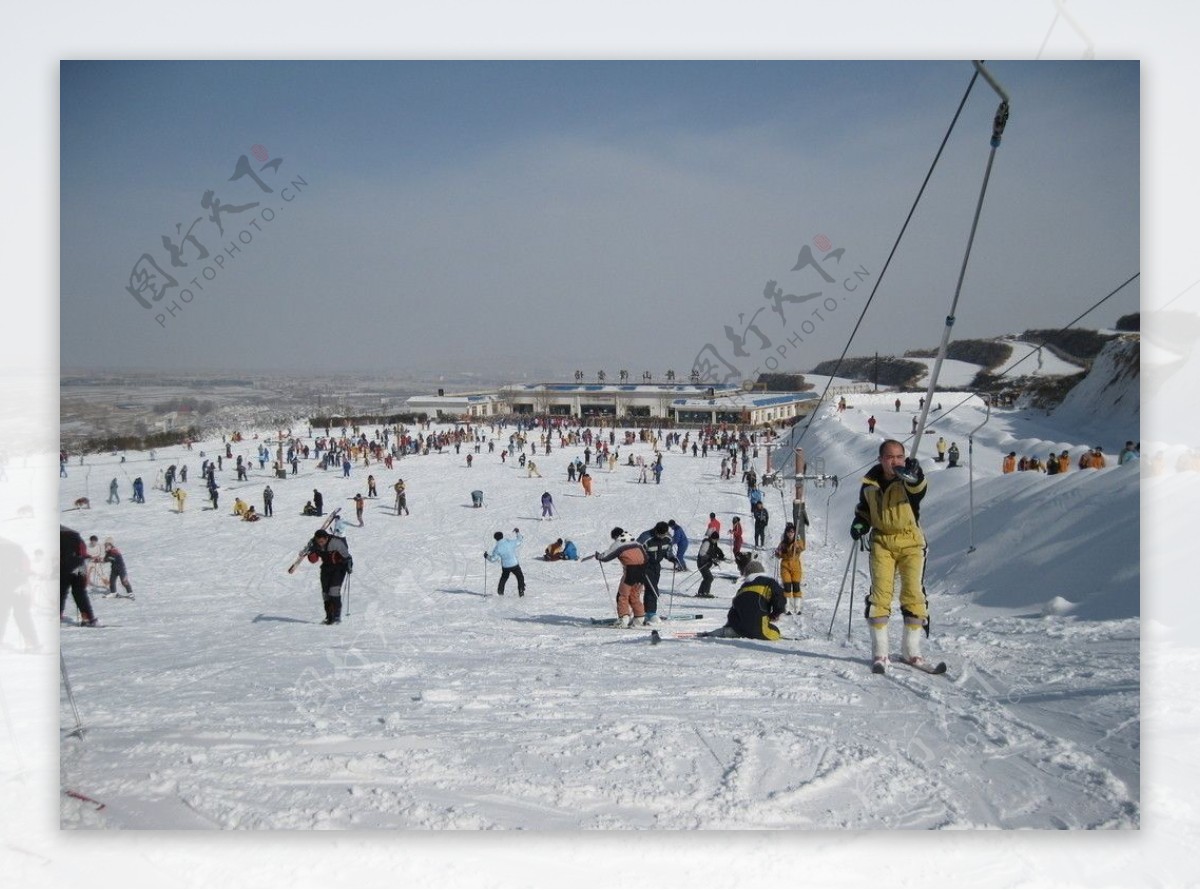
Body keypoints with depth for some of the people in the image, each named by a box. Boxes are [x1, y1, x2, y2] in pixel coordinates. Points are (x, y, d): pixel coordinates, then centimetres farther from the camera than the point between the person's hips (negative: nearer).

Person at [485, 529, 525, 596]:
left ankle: (500, 592, 30)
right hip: (515, 564, -1)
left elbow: (493, 559, -5)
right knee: (520, 577, 16)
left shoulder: (497, 548, -10)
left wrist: (487, 556, 13)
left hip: (505, 566, 1)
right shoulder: (510, 542, -10)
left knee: (504, 578, 27)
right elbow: (519, 541, 6)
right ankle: (521, 592, 12)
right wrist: (518, 533, 19)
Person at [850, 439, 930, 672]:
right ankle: (879, 652, -1)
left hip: (911, 542, -2)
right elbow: (863, 509, 19)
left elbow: (918, 490, -37)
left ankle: (911, 649, 10)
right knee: (880, 593, -6)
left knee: (914, 594, -3)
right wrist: (859, 523, -2)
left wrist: (914, 476, -60)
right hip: (882, 541, 2)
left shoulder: (908, 480, -11)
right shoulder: (870, 483, 0)